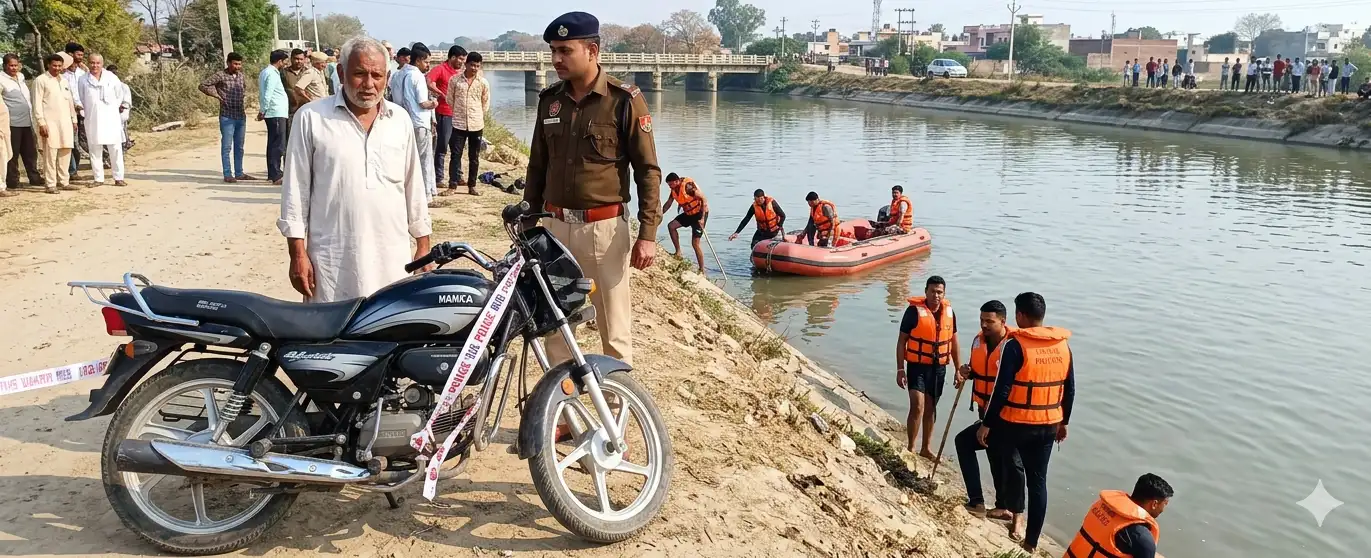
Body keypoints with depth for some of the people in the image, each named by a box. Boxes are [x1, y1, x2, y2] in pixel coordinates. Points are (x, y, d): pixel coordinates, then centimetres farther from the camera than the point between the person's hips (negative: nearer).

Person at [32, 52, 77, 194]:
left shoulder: (64, 81, 17)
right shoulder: (40, 80, -2)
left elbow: (70, 101, 21)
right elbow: (37, 103, -7)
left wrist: (74, 119, 17)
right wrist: (41, 123, -14)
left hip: (65, 122, 6)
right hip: (49, 122, -6)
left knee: (65, 153, 7)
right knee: (50, 154, -6)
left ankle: (64, 182, 15)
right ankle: (50, 184, -3)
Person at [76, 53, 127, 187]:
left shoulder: (111, 78, 3)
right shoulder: (84, 79, 4)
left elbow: (119, 96, 12)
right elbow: (81, 98, 12)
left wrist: (115, 108, 8)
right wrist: (85, 111, 8)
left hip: (110, 118, -1)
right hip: (92, 119, 1)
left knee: (115, 149, -2)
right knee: (95, 150, 3)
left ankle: (118, 178, 4)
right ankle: (98, 179, 9)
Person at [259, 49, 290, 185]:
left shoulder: (265, 72, 17)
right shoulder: (272, 74, -14)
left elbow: (263, 94, 20)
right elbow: (267, 95, -20)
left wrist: (262, 110, 19)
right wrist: (263, 111, -12)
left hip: (272, 113, 10)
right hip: (277, 113, -10)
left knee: (273, 143, 15)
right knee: (278, 145, -10)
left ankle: (273, 172, 22)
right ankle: (276, 175, -11)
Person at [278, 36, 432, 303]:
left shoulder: (401, 120, 8)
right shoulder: (311, 117, -3)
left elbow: (414, 186, 13)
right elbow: (295, 189, -1)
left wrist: (423, 244, 12)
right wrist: (298, 252, -4)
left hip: (391, 259, 3)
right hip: (333, 259, -3)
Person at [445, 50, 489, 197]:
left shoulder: (483, 83, 0)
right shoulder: (455, 80, -3)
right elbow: (450, 99, 8)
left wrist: (478, 116, 13)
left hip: (476, 125, 1)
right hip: (458, 124, -1)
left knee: (474, 157, 8)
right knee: (456, 155, -2)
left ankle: (472, 186, 16)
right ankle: (452, 186, 2)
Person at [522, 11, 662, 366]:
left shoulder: (624, 100, -7)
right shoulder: (549, 100, 8)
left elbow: (648, 170, -6)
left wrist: (648, 233, -11)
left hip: (605, 227, -5)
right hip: (556, 226, 5)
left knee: (614, 328, 2)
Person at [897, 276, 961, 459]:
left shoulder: (949, 311, 2)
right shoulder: (914, 311, -12)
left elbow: (954, 342, 11)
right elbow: (901, 341, -8)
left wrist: (958, 370, 10)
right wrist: (900, 369, -13)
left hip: (939, 368, 5)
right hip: (917, 366, -5)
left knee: (931, 409, 15)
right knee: (917, 406, -15)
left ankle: (926, 448, 27)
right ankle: (910, 448, -1)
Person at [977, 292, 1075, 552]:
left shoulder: (1015, 345, -15)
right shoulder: (1063, 345, 3)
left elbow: (1002, 390, -17)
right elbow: (1069, 390, 9)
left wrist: (987, 424, -8)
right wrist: (1063, 422, 22)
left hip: (1016, 423, -4)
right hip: (1049, 425, 4)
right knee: (1038, 479, 10)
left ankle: (1017, 516, 25)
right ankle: (1031, 542, 15)